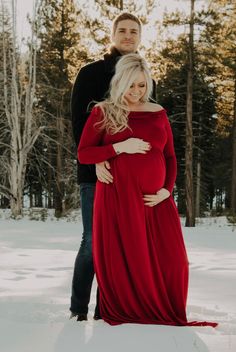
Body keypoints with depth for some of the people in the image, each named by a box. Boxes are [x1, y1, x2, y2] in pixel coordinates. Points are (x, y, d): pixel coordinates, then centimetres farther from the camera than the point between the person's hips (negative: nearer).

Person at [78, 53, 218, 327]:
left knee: (171, 261, -3)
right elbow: (83, 155, -3)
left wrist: (167, 189, -2)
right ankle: (125, 314, 16)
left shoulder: (158, 113, 11)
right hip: (118, 198, -3)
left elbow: (170, 157, 13)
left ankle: (167, 315, 15)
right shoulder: (103, 112, 2)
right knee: (123, 260, -1)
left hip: (155, 200, 3)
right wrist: (120, 147, -14)